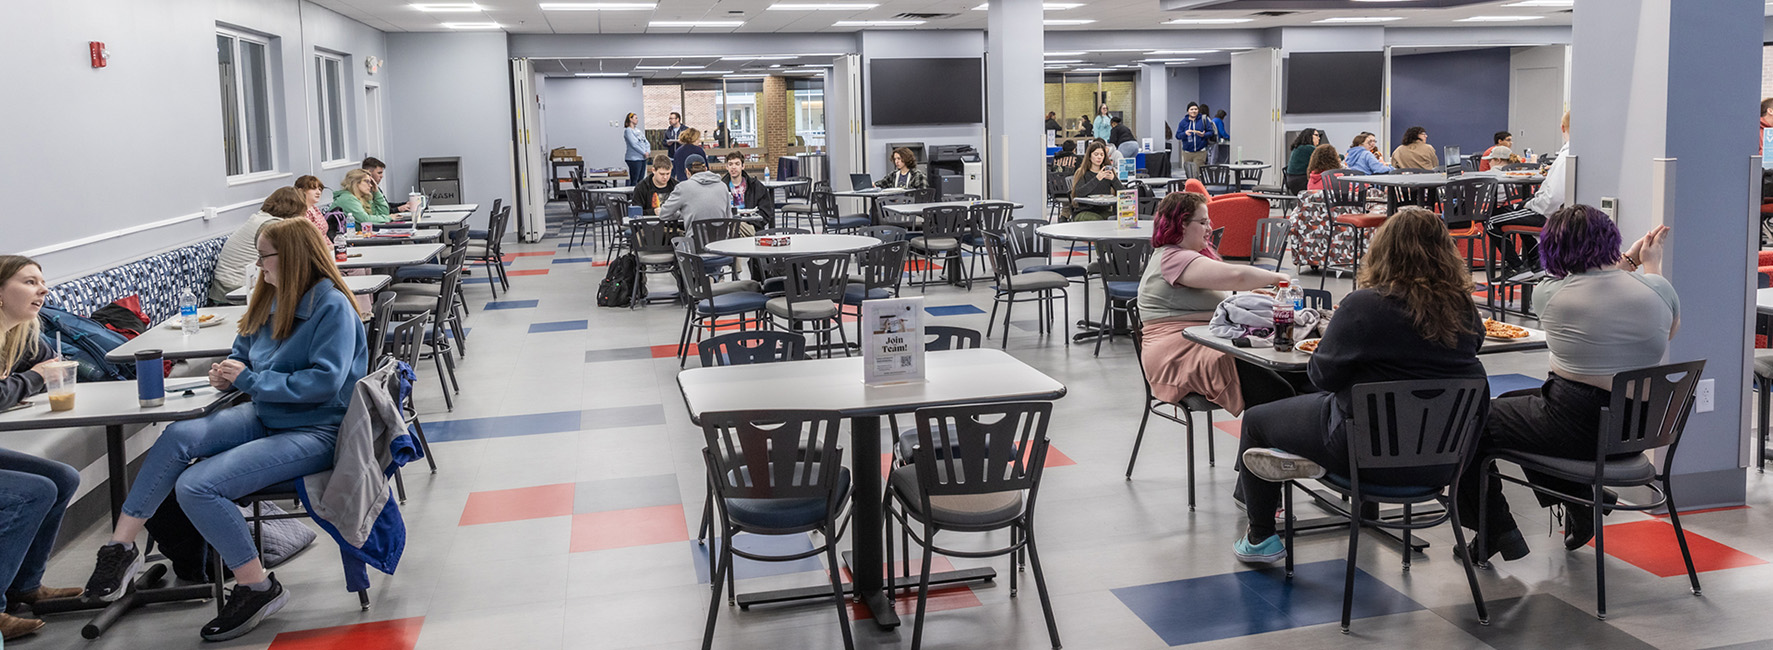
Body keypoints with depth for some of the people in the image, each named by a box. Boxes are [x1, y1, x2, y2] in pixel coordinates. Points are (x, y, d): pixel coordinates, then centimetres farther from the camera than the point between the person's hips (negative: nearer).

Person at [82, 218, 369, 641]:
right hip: (266, 416, 8)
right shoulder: (272, 300, 12)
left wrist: (251, 380, -16)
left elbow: (325, 381, -23)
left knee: (196, 486, -22)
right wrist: (228, 373, -1)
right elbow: (243, 354, 23)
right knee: (179, 436, -16)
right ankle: (120, 546, -6)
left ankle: (257, 587, -8)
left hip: (315, 431, -8)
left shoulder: (332, 307, -15)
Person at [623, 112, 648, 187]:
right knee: (634, 181, -8)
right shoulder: (628, 130, -7)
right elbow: (633, 144, -15)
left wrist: (647, 151, 0)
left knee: (640, 181, 9)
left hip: (642, 158, 8)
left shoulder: (638, 130, 16)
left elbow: (645, 142, 18)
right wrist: (644, 153, -12)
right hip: (634, 158, -8)